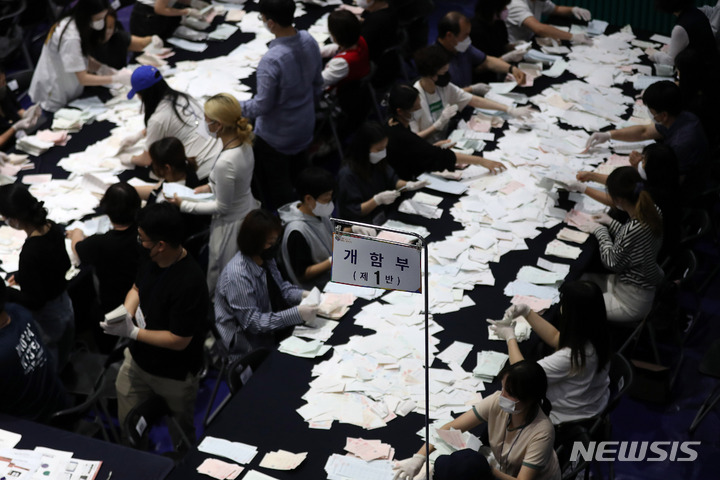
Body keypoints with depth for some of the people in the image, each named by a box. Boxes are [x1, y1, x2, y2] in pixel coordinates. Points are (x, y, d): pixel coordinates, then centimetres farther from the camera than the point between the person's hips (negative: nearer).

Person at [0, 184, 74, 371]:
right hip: (65, 306, 7)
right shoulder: (54, 228, -12)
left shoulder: (30, 252, -35)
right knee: (62, 358, 28)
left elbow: (34, 301, -25)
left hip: (46, 317, -7)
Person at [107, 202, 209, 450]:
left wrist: (133, 333, -23)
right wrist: (127, 314, -10)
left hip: (174, 377, -7)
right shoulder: (153, 262, -10)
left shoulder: (189, 283, -35)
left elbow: (179, 340, -29)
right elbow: (136, 288, 11)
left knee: (181, 435, 20)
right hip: (138, 360, 7)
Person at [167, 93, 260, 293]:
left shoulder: (225, 163, -35)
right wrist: (210, 186, 7)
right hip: (249, 211, 8)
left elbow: (222, 207, -22)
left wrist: (183, 205, -15)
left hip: (232, 223, -8)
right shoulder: (244, 142, -10)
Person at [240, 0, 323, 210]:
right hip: (305, 127, 7)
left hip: (276, 137, -7)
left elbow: (262, 106, -23)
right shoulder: (309, 42, -13)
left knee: (276, 192, 14)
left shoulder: (271, 61, -35)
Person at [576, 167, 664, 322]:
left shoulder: (634, 229, -35)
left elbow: (613, 263, -18)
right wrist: (611, 223, 9)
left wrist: (600, 231, -6)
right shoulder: (654, 210, -9)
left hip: (633, 302, -9)